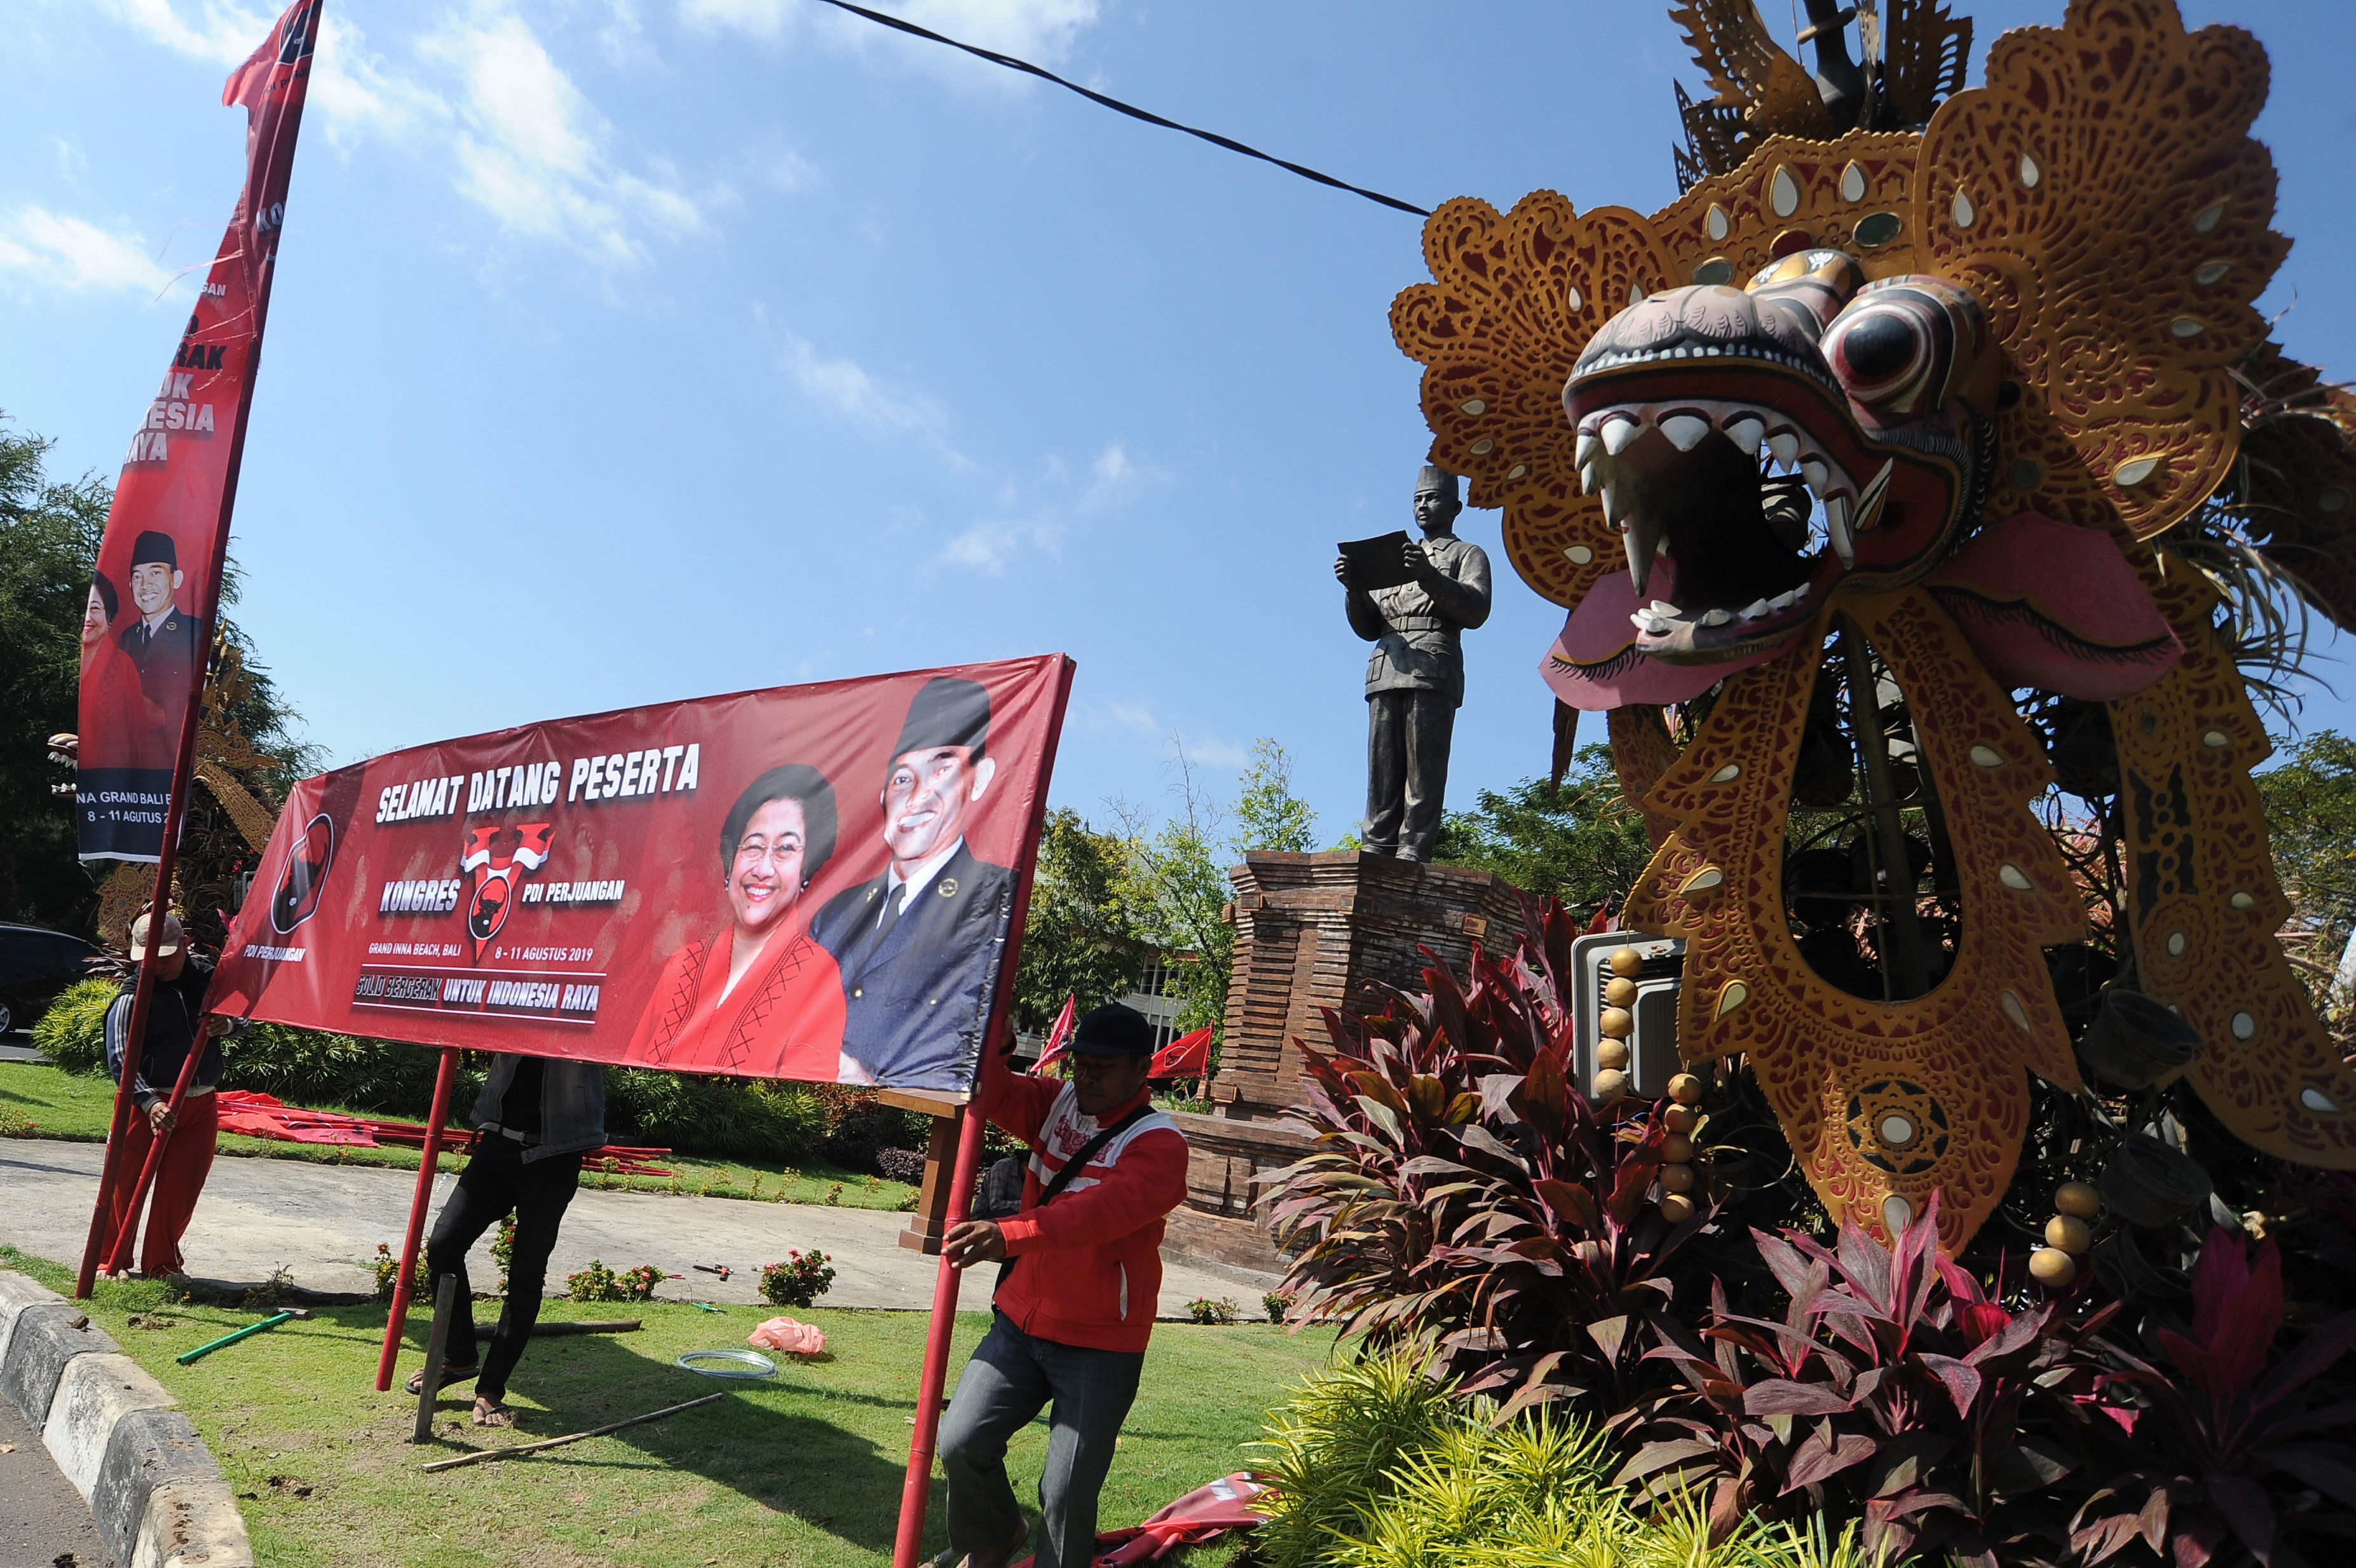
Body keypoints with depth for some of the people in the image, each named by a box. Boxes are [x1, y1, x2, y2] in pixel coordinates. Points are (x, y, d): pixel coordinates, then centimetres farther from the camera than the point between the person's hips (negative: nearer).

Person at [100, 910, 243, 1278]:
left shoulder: (208, 979, 5)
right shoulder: (133, 997, -9)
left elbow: (243, 1018, 17)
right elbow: (120, 1059, -16)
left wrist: (228, 1024, -9)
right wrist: (150, 1103, -29)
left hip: (202, 1104, 3)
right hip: (148, 1102, -3)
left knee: (181, 1187, 7)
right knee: (125, 1184, 3)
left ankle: (162, 1263, 21)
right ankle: (110, 1259, 22)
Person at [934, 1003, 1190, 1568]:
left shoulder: (1159, 1144, -17)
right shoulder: (1057, 1104, 6)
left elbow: (1100, 1212, -33)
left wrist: (1008, 1235, -47)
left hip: (1101, 1346, -6)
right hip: (1021, 1324, 6)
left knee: (1067, 1491, -3)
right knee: (960, 1442, 3)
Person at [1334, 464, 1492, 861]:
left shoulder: (1468, 555, 19)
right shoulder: (1397, 558, 33)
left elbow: (1476, 610, -1)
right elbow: (1368, 628, 24)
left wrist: (1429, 576, -14)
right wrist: (1354, 587, 4)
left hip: (1434, 670, -5)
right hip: (1386, 673, 5)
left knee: (1424, 770, -13)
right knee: (1382, 772, -5)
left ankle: (1412, 854, -18)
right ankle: (1377, 852, -8)